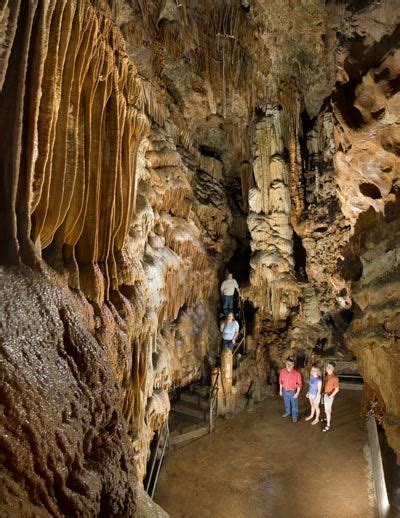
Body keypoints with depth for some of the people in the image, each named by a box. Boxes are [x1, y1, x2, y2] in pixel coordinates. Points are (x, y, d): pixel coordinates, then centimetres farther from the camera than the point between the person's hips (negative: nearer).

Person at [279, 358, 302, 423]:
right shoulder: (282, 371, -11)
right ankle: (288, 412, 48)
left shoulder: (297, 373, -22)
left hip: (293, 391, -4)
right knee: (287, 403, 24)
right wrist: (280, 390, 7)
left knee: (294, 404, 13)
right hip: (285, 391, 4)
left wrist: (297, 393, -15)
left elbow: (299, 384, -13)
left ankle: (294, 416, 33)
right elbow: (281, 381, 2)